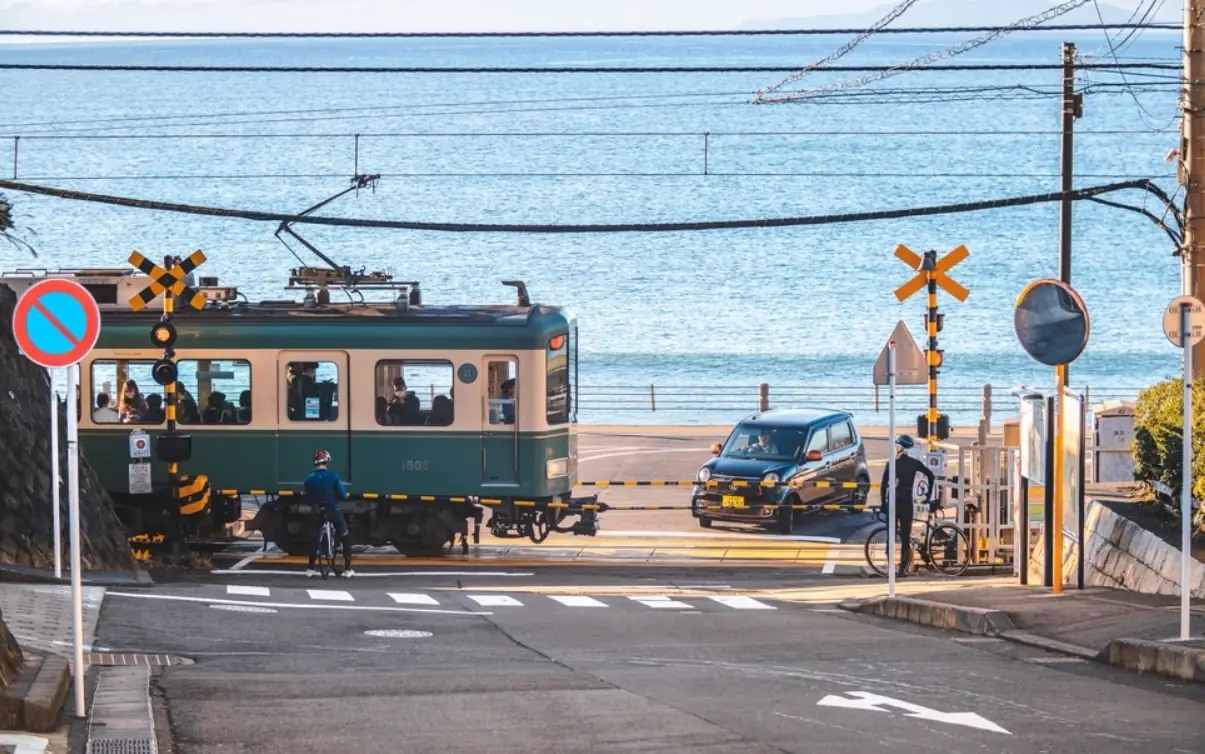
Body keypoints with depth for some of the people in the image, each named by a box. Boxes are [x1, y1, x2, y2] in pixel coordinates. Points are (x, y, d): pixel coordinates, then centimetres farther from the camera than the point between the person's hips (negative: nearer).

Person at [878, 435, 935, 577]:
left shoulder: (891, 464, 0)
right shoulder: (914, 463, 3)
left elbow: (883, 486, -3)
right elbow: (931, 476, 5)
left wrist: (883, 504, 4)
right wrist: (928, 494, 14)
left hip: (892, 503, 0)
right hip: (906, 503, 0)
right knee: (905, 538, 4)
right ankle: (903, 569, -1)